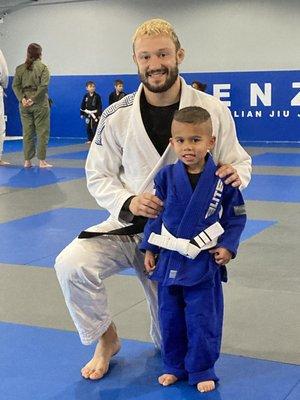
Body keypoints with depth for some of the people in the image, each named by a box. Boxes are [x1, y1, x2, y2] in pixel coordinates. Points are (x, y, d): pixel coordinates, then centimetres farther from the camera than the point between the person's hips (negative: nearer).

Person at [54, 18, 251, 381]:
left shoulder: (212, 110, -12)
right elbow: (99, 175, -2)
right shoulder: (117, 116, -10)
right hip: (129, 225, 0)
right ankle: (106, 340, 1)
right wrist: (128, 203, -22)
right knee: (71, 265, -27)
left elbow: (239, 162, -1)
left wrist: (236, 173, -27)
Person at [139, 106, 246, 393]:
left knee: (202, 319, 5)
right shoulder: (166, 177, -5)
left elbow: (236, 217, 1)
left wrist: (227, 246, -9)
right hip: (169, 259, 2)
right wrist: (149, 248, 3)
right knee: (170, 317, 14)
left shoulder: (221, 179, -9)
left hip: (204, 262, -2)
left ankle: (201, 370, 23)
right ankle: (174, 366, 32)